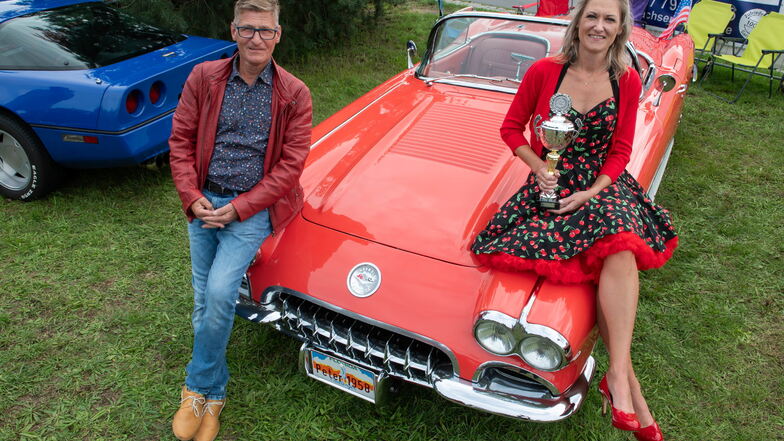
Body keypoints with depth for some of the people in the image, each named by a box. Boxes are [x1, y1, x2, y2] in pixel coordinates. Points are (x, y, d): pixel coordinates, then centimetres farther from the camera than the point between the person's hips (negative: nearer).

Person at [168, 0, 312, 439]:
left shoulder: (294, 94, -5)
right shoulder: (204, 77, 2)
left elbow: (291, 163, -9)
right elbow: (181, 139, 5)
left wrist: (238, 208, -14)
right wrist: (193, 197, -8)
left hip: (253, 209, -3)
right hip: (205, 202, 3)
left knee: (218, 292, -19)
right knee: (204, 302, 7)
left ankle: (199, 387, 6)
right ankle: (213, 395, 27)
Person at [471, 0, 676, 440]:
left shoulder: (627, 81, 3)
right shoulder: (545, 71, -2)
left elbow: (620, 152, 5)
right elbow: (511, 127, 5)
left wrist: (592, 192, -11)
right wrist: (538, 166, -11)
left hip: (603, 184, 2)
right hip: (551, 186, -2)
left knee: (621, 242, -31)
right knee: (614, 265, -27)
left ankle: (617, 376, -26)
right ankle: (628, 381, -17)